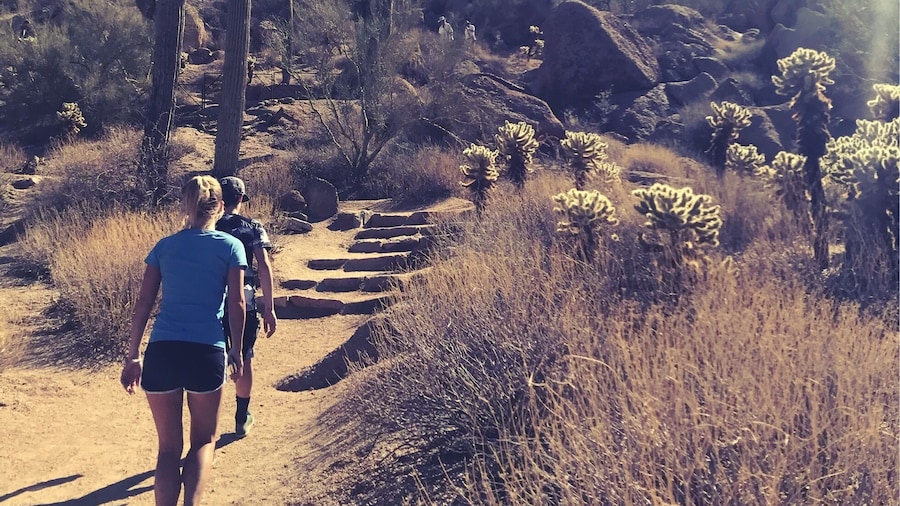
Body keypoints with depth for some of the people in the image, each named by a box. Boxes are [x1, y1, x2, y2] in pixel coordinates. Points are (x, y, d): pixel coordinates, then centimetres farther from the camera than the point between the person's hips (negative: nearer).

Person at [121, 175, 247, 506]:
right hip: (206, 352, -2)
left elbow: (143, 303, 8)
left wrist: (133, 356, 12)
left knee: (169, 446, 13)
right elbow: (236, 304, 0)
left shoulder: (164, 246, 11)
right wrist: (236, 353, 8)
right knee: (204, 440, 14)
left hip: (161, 351, 2)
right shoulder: (230, 246, 4)